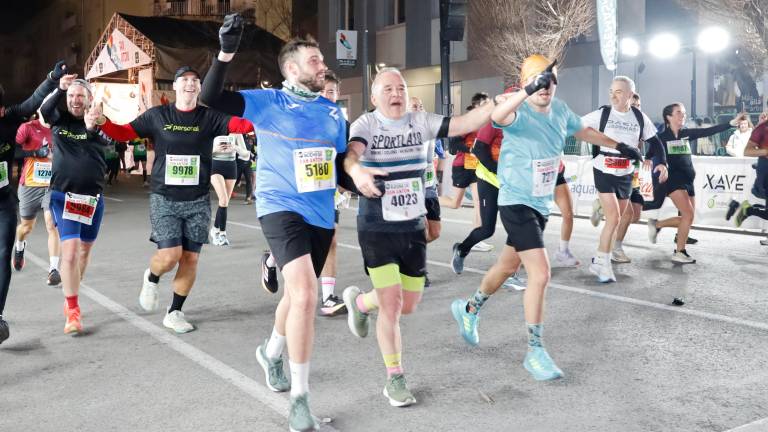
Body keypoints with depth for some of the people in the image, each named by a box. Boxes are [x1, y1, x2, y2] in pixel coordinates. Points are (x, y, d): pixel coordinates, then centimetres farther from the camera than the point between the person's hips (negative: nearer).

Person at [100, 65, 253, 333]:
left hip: (198, 201, 2)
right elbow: (124, 133, 3)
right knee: (170, 255, -12)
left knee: (190, 259, 4)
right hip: (164, 199, -1)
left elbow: (240, 124, -14)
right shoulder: (157, 115, 2)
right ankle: (151, 278, 24)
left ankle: (174, 313, 21)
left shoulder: (210, 117, 0)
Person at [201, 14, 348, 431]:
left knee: (299, 294, 20)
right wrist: (226, 52, -27)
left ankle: (271, 352, 50)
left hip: (321, 214, 6)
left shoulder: (333, 111, 9)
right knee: (305, 294, -22)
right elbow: (211, 98, -15)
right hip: (281, 208, -6)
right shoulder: (268, 102, -6)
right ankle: (300, 398, -10)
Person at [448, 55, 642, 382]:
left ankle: (469, 309, 47)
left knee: (508, 266, 22)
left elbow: (583, 131, 22)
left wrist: (618, 146, 30)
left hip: (542, 204, 8)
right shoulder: (520, 113, -21)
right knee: (540, 274, -16)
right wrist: (529, 90, -59)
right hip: (516, 203, -8)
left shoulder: (560, 110, 1)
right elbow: (497, 116, -47)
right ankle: (535, 352, -1)